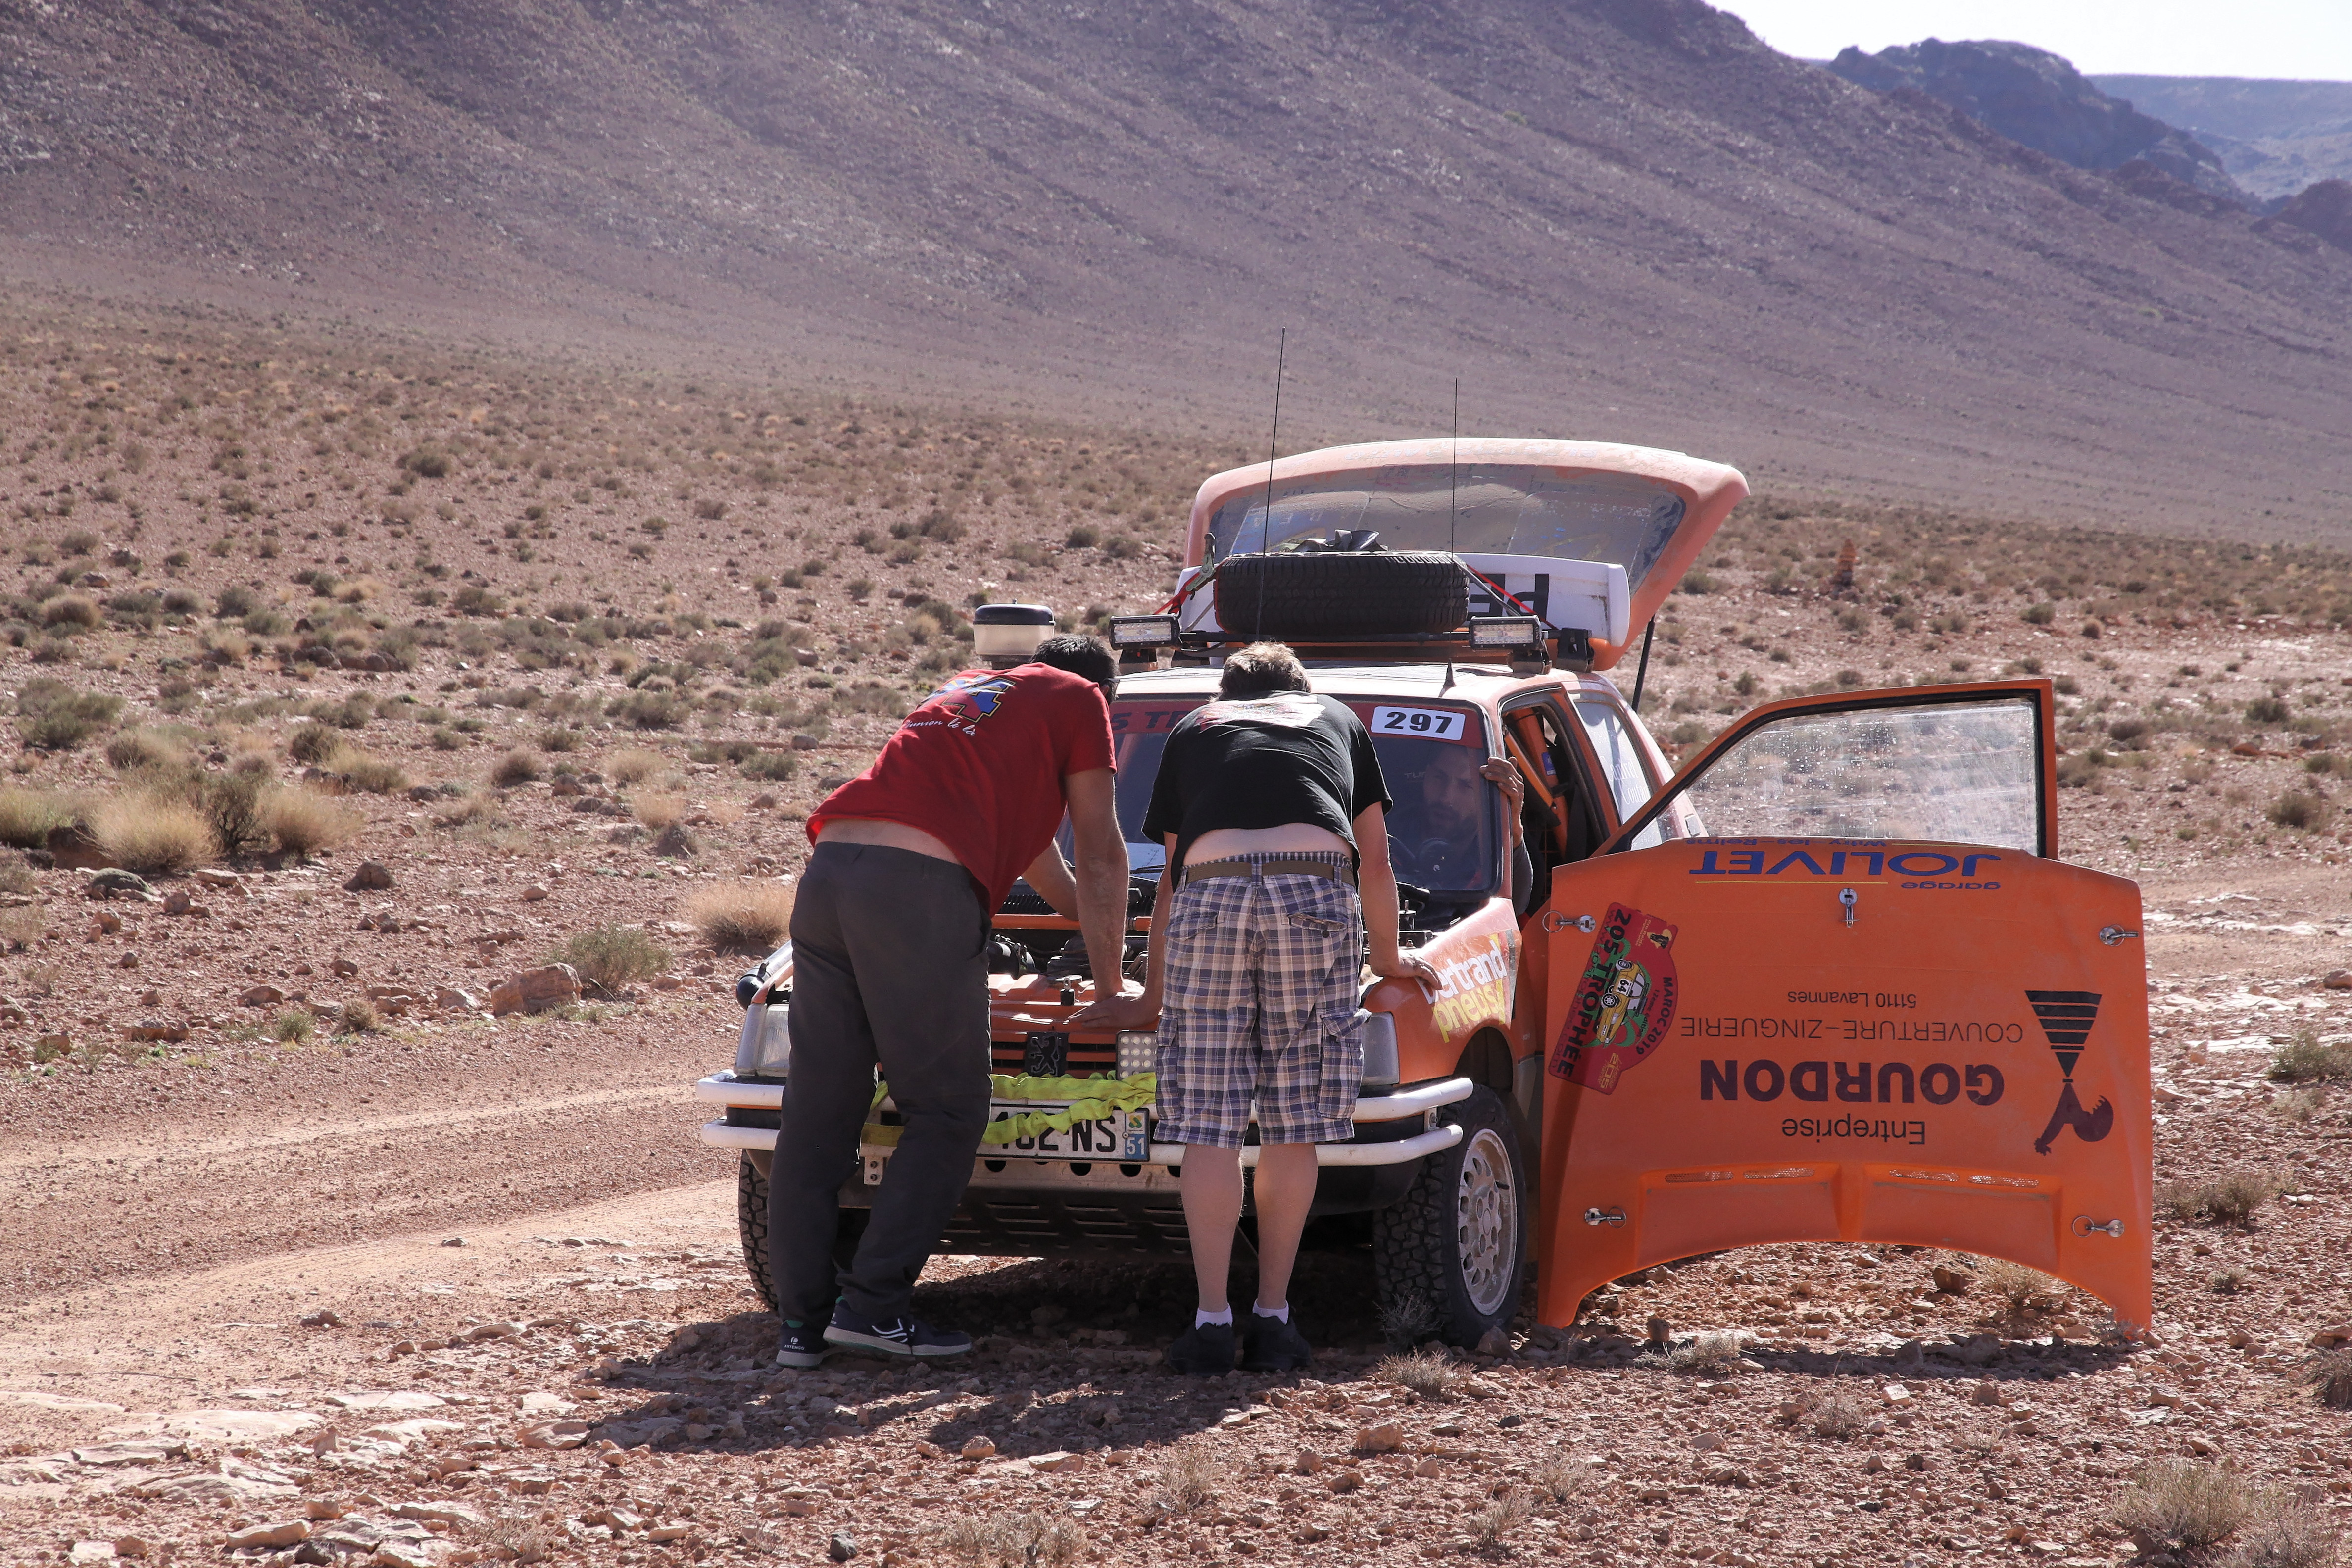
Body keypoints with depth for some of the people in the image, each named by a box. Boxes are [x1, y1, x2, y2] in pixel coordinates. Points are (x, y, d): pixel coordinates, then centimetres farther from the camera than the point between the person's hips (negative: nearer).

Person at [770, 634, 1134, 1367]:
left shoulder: (966, 690, 37)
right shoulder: (1079, 701, 17)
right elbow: (1101, 858, 16)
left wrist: (1087, 914, 56)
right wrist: (1110, 984, 24)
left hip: (828, 871, 7)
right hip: (920, 887, -7)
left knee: (818, 1111, 7)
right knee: (947, 1110, 3)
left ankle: (802, 1321, 7)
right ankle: (872, 1303, -4)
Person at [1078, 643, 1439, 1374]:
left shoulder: (1192, 729, 33)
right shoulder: (1338, 719, 33)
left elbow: (1171, 880, 34)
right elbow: (1375, 863, 33)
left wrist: (1150, 999, 42)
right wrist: (1388, 957, 48)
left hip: (1209, 892, 0)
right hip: (1317, 890, 0)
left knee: (1209, 1124, 2)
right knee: (1292, 1125, 6)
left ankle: (1211, 1321, -4)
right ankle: (1273, 1319, 6)